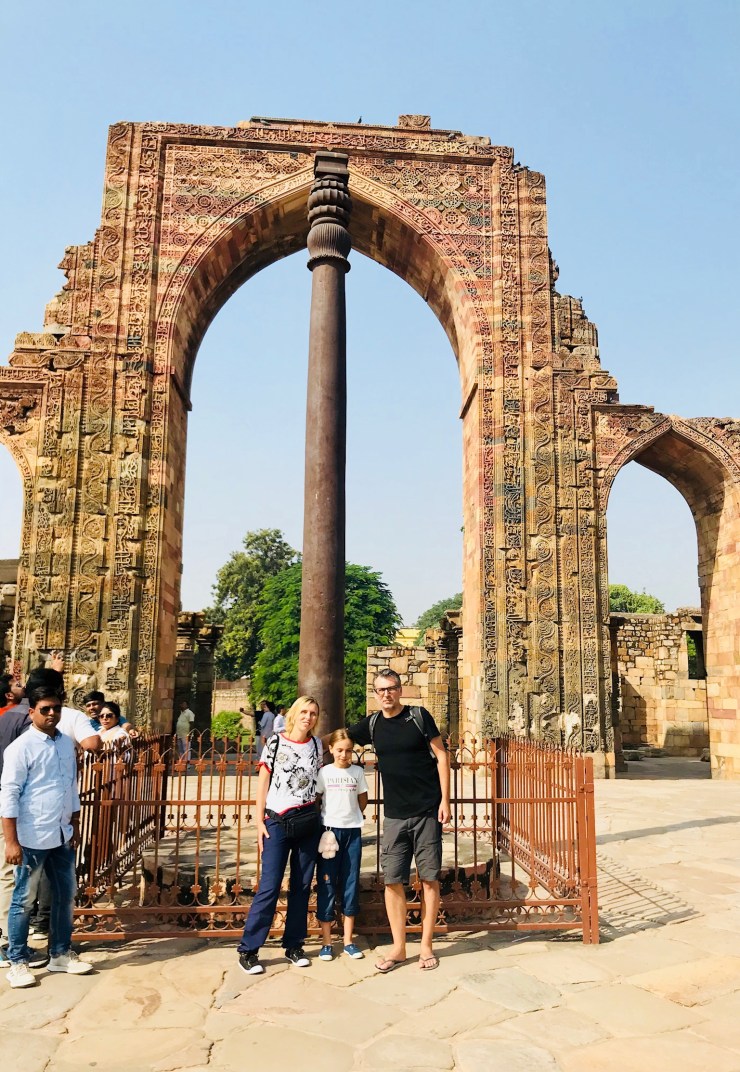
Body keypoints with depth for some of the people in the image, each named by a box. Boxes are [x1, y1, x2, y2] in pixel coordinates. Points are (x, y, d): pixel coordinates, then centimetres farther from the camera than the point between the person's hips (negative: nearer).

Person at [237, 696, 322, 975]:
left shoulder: (316, 744, 7)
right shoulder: (276, 742, -3)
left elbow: (319, 781, 13)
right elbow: (262, 783, -1)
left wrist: (324, 818, 9)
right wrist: (259, 821, -5)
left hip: (308, 821, 4)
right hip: (278, 822, -3)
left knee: (302, 886, 8)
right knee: (269, 886, -6)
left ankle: (293, 946, 21)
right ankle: (248, 949, 5)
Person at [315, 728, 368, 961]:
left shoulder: (358, 772, 4)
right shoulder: (324, 772, -2)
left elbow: (363, 800, 14)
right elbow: (315, 800, -1)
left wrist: (352, 816, 8)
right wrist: (324, 823, -5)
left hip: (352, 831, 2)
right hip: (329, 830, -2)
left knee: (351, 884, 6)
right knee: (327, 884, 1)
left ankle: (348, 940, 17)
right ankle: (326, 943, 10)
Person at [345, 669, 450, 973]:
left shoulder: (419, 716, -5)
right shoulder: (371, 724, 4)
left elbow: (441, 756, -4)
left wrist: (445, 800, -8)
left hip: (427, 811, -3)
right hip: (394, 815, 3)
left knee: (429, 878, 4)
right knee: (393, 880, 3)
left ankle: (426, 945, 18)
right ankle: (398, 948, 17)